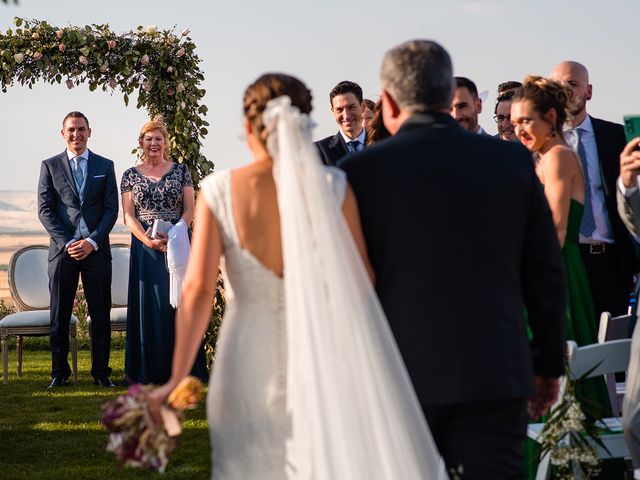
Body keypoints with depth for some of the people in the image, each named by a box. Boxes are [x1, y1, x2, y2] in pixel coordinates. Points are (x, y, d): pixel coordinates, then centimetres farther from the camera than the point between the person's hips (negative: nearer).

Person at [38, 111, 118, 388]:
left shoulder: (105, 166, 10)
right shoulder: (50, 166, 8)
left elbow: (111, 209, 4)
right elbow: (45, 210, 2)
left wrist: (92, 242, -9)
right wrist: (66, 243, -9)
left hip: (96, 249, 0)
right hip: (62, 249, 0)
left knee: (101, 314, 1)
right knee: (59, 314, 2)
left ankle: (101, 372, 7)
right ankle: (59, 373, 10)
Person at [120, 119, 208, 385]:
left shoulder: (180, 170, 6)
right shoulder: (131, 175, 7)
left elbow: (190, 210, 1)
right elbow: (129, 216, 1)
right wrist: (149, 241, -14)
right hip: (145, 248, 0)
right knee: (148, 305, 0)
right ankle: (149, 370, 4)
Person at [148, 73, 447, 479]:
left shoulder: (219, 191, -6)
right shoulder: (333, 187, -6)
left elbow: (198, 290, -9)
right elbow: (362, 285, -7)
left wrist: (178, 379, -7)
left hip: (247, 365, 1)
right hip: (321, 365, 0)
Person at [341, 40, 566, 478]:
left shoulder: (361, 171, -5)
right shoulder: (513, 161, 2)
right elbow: (546, 273, 6)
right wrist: (549, 362, 16)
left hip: (397, 377, -1)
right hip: (497, 375, 1)